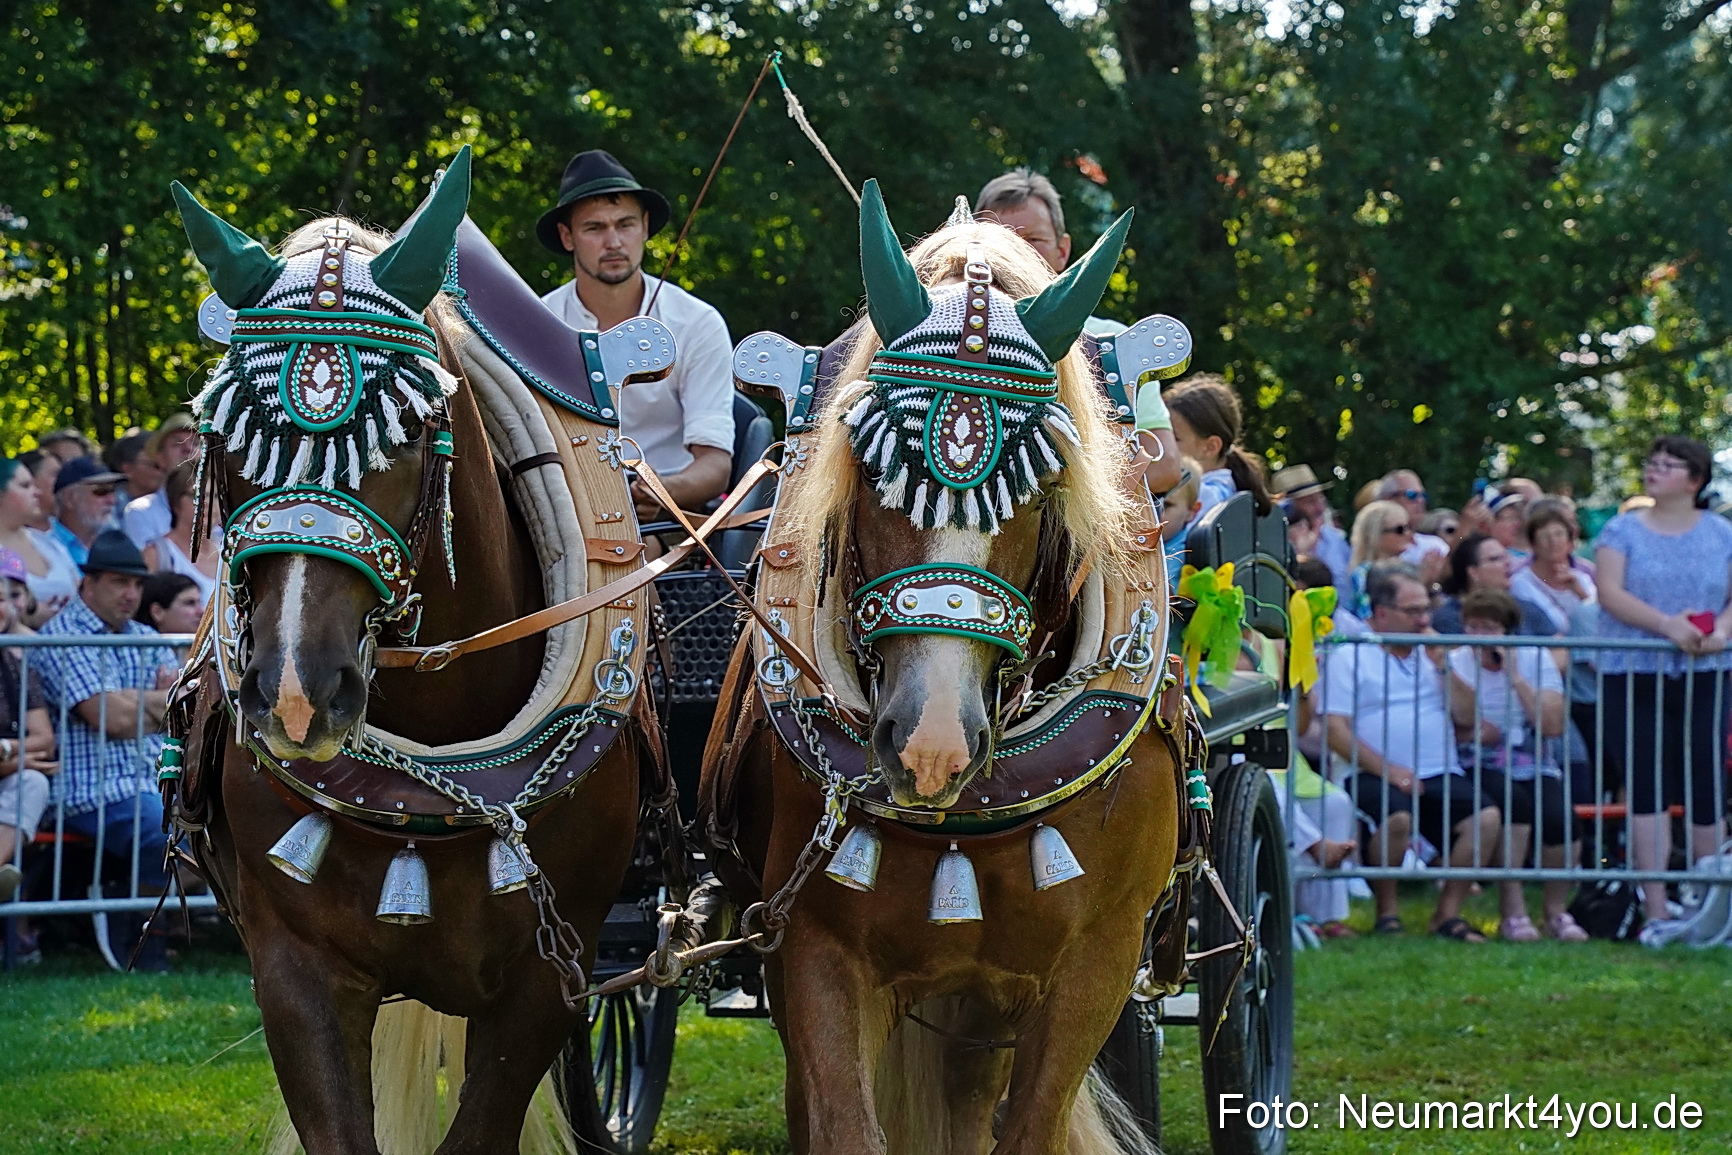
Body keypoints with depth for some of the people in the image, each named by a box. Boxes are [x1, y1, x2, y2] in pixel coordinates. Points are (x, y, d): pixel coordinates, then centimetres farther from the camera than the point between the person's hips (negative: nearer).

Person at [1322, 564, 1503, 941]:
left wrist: (1442, 666, 0)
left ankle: (1448, 913, -11)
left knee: (1486, 817, -23)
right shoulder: (1350, 657, 6)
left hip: (1440, 775, 4)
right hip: (1375, 776, -4)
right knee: (1396, 817, -36)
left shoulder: (1432, 652, 22)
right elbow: (1335, 730, -5)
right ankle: (1386, 914, -14)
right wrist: (1388, 769, -15)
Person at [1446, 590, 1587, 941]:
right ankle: (1513, 913, -25)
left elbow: (1554, 726, -9)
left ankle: (1557, 912, -3)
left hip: (1535, 768, 2)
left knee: (1558, 817, -28)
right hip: (1480, 770, -2)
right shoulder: (1455, 662, 3)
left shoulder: (1535, 660, 5)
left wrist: (1516, 678, -12)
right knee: (1512, 801, -35)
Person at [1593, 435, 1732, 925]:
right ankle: (1656, 909, -6)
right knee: (1647, 788, -6)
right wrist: (1667, 625, -20)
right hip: (1634, 676, -1)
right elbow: (1610, 592, -7)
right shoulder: (1623, 531, 6)